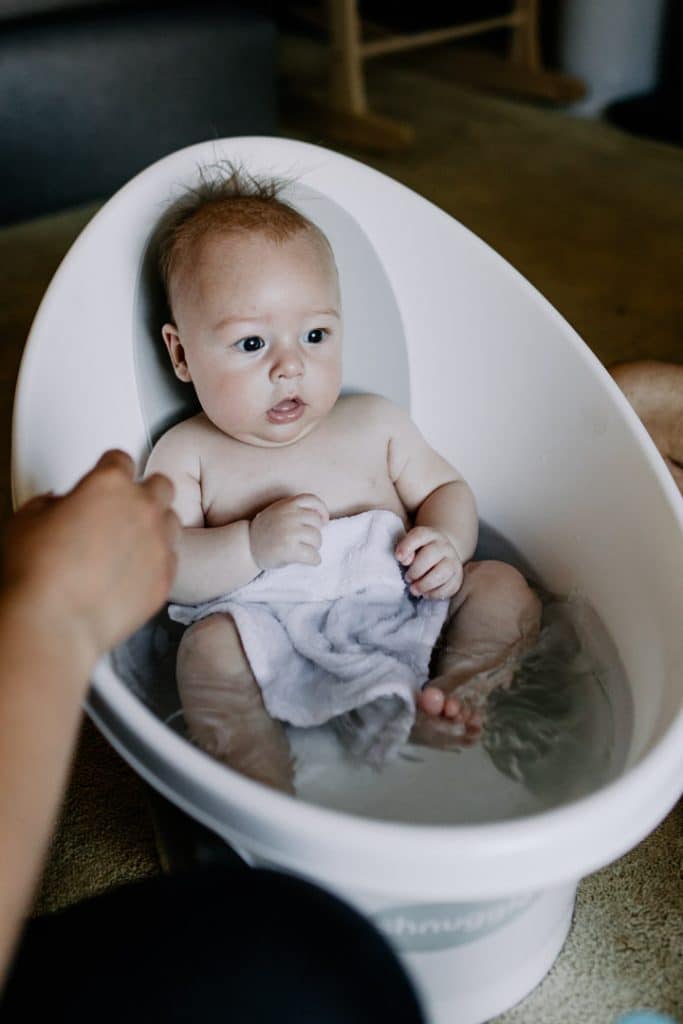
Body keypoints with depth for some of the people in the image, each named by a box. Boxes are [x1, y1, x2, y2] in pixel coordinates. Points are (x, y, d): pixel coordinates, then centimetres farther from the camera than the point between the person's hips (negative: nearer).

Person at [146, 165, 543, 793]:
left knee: (503, 585, -11)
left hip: (402, 610, 4)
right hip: (274, 635, -3)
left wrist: (448, 541, -5)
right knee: (211, 645, -31)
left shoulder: (373, 423, 16)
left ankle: (455, 693, -31)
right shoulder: (187, 454, 7)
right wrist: (252, 546, -20)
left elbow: (446, 488, 19)